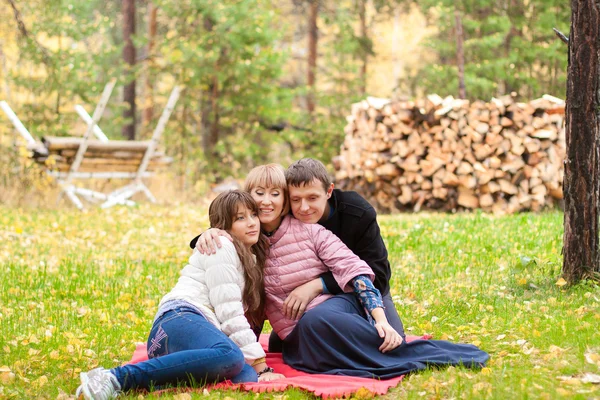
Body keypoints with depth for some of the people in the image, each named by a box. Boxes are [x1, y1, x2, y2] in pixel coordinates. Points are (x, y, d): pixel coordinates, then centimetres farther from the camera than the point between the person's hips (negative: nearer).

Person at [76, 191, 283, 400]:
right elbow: (229, 312, -6)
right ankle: (117, 377, -38)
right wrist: (261, 365, -10)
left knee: (248, 378, -27)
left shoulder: (251, 260, 32)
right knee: (230, 356, -42)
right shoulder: (221, 247, 3)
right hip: (181, 321, -7)